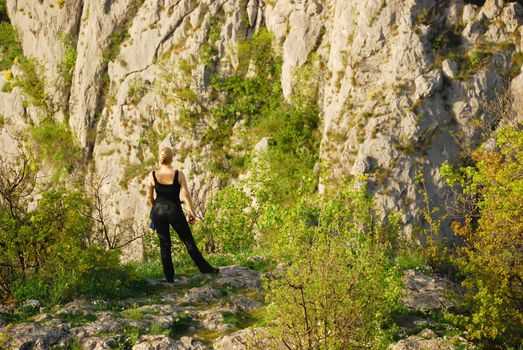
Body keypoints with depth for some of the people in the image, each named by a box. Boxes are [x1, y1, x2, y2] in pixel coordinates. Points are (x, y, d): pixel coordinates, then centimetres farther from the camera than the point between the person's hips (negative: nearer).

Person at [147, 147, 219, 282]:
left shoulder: (153, 175, -5)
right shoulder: (178, 174, -10)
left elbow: (149, 196, 4)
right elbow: (186, 195, -9)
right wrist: (192, 212, -1)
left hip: (158, 212, 2)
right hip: (174, 211, -2)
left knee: (164, 244, 9)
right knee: (188, 241, 9)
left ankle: (169, 277, 11)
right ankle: (205, 268, 17)